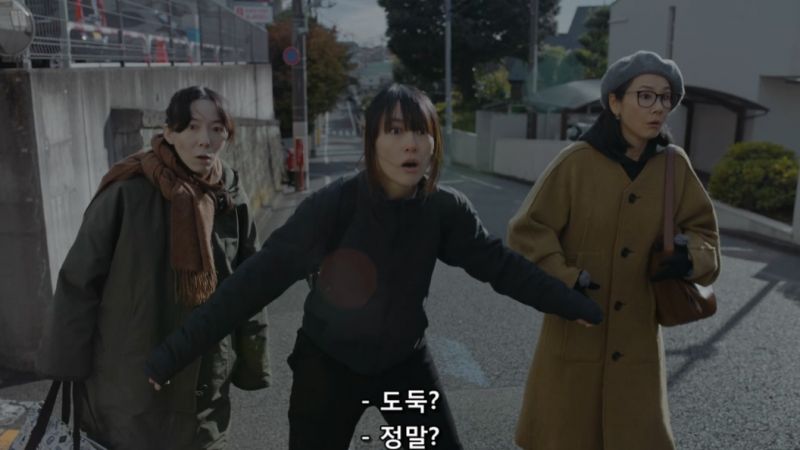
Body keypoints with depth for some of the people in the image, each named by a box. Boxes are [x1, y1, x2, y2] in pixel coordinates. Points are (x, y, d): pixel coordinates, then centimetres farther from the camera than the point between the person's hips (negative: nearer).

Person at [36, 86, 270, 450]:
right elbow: (79, 279, -9)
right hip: (128, 375, -3)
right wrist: (67, 362, -6)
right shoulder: (128, 192, -16)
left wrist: (251, 362, 6)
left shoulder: (232, 197, -4)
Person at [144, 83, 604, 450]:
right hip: (328, 364, -2)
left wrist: (581, 307, -2)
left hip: (406, 362, 3)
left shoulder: (446, 209, -13)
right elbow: (258, 278, -24)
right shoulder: (335, 205, -24)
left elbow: (502, 265, -3)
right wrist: (174, 353, -25)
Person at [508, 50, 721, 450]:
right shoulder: (577, 162, -13)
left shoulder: (674, 165, -3)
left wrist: (691, 257, -15)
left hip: (636, 334, 3)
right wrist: (563, 279, -23)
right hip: (575, 328, -2)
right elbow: (527, 230, -10)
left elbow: (703, 228, 6)